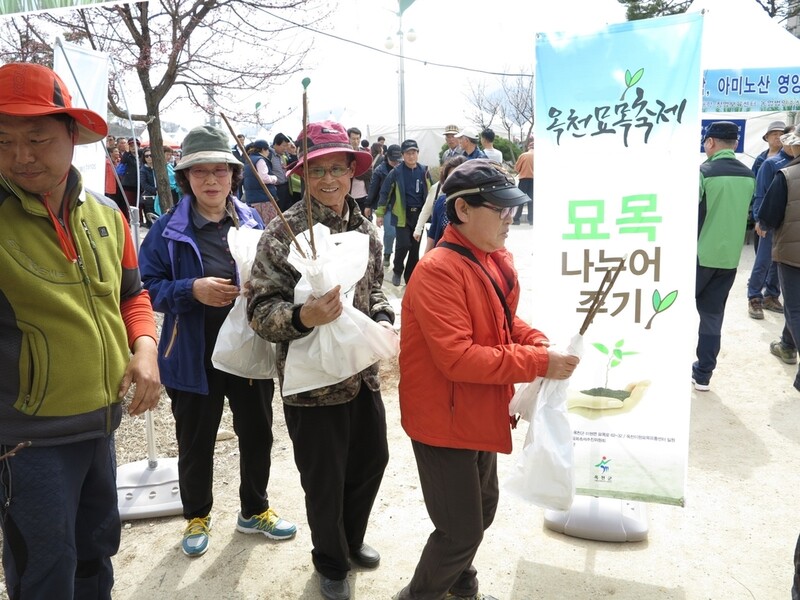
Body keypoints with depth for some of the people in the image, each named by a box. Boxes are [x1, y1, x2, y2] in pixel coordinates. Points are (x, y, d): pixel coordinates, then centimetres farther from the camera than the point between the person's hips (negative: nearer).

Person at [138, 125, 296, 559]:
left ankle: (254, 510, 41)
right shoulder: (169, 229, -8)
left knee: (257, 434, 16)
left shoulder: (253, 222, -1)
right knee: (196, 443, 15)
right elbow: (147, 288, -7)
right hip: (194, 356, -2)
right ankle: (197, 516, 41)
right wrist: (191, 290, -23)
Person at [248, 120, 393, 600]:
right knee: (325, 480, 10)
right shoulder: (283, 233, -15)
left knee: (372, 459, 21)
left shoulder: (366, 229, 4)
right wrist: (302, 316, -35)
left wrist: (383, 319, -3)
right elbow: (261, 310, -16)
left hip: (363, 372, 6)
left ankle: (352, 540, 50)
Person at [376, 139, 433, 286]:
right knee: (403, 245, -11)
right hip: (402, 214, -3)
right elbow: (385, 192, -4)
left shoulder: (424, 171, 1)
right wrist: (380, 213, -5)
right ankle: (397, 271, 16)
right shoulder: (396, 172, -7)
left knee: (415, 247, 8)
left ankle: (410, 277, 23)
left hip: (419, 214, 3)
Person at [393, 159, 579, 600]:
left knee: (482, 512, 24)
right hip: (444, 421, -9)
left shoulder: (498, 259, 2)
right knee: (462, 530, 4)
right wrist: (538, 364, -27)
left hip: (480, 415, 9)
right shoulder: (438, 271, -25)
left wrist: (540, 342, -6)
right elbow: (456, 357, -31)